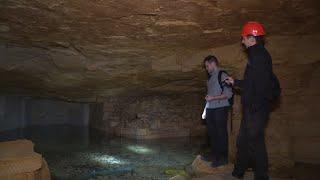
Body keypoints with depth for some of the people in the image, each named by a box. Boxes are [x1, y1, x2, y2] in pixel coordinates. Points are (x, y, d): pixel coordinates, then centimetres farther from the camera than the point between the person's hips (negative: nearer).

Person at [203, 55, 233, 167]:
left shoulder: (222, 75, -7)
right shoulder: (210, 77, 17)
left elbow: (228, 94, -12)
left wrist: (213, 98, -15)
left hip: (220, 108, -8)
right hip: (210, 109, 8)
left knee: (221, 133, -2)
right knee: (212, 133, 13)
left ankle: (223, 158, 9)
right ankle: (214, 155, 26)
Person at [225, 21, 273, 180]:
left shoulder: (260, 55, -14)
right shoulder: (256, 55, 18)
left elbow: (261, 84, -24)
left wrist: (255, 106, -25)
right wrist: (235, 82, 34)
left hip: (256, 109, -11)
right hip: (251, 108, 11)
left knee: (255, 142, -3)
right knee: (242, 140, 18)